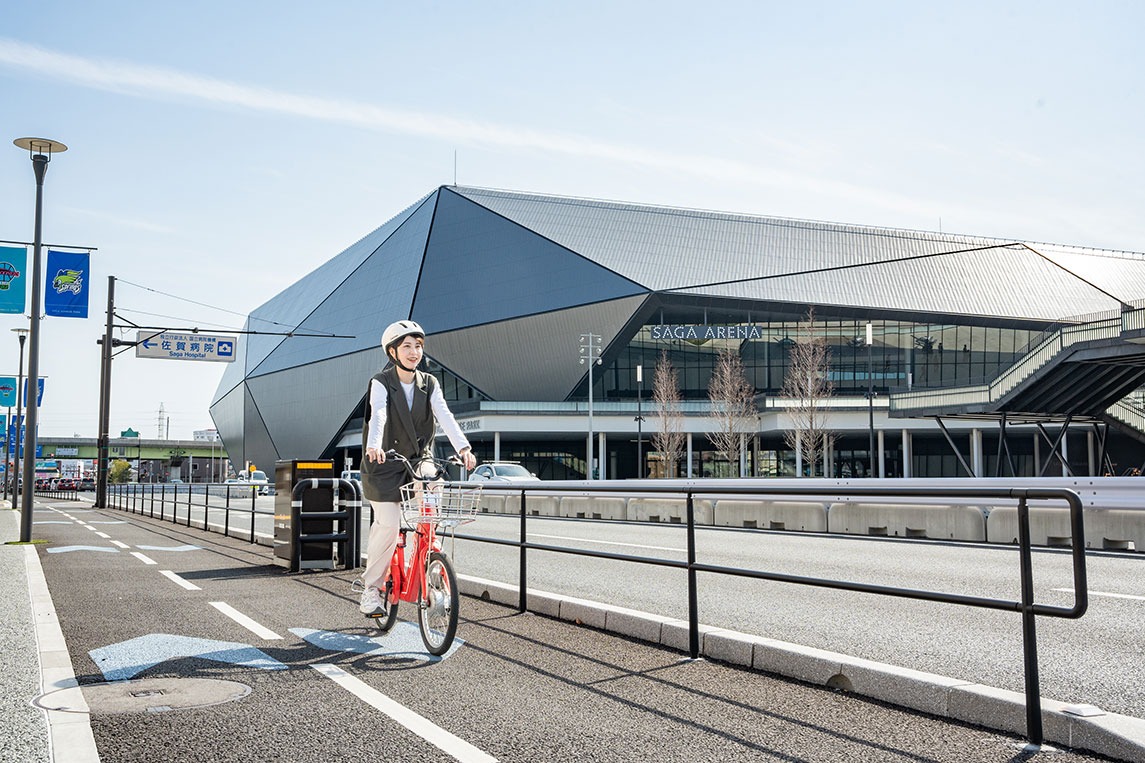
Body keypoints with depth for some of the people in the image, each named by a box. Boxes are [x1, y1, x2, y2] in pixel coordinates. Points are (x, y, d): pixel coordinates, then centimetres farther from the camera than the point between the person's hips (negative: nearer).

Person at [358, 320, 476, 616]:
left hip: (419, 463, 4)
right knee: (388, 526, -13)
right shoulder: (380, 383, -8)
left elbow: (445, 416, -12)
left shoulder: (429, 384, 4)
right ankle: (371, 589, 3)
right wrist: (374, 446, -47)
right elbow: (378, 415, -27)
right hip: (385, 465, -4)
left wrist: (463, 447, -29)